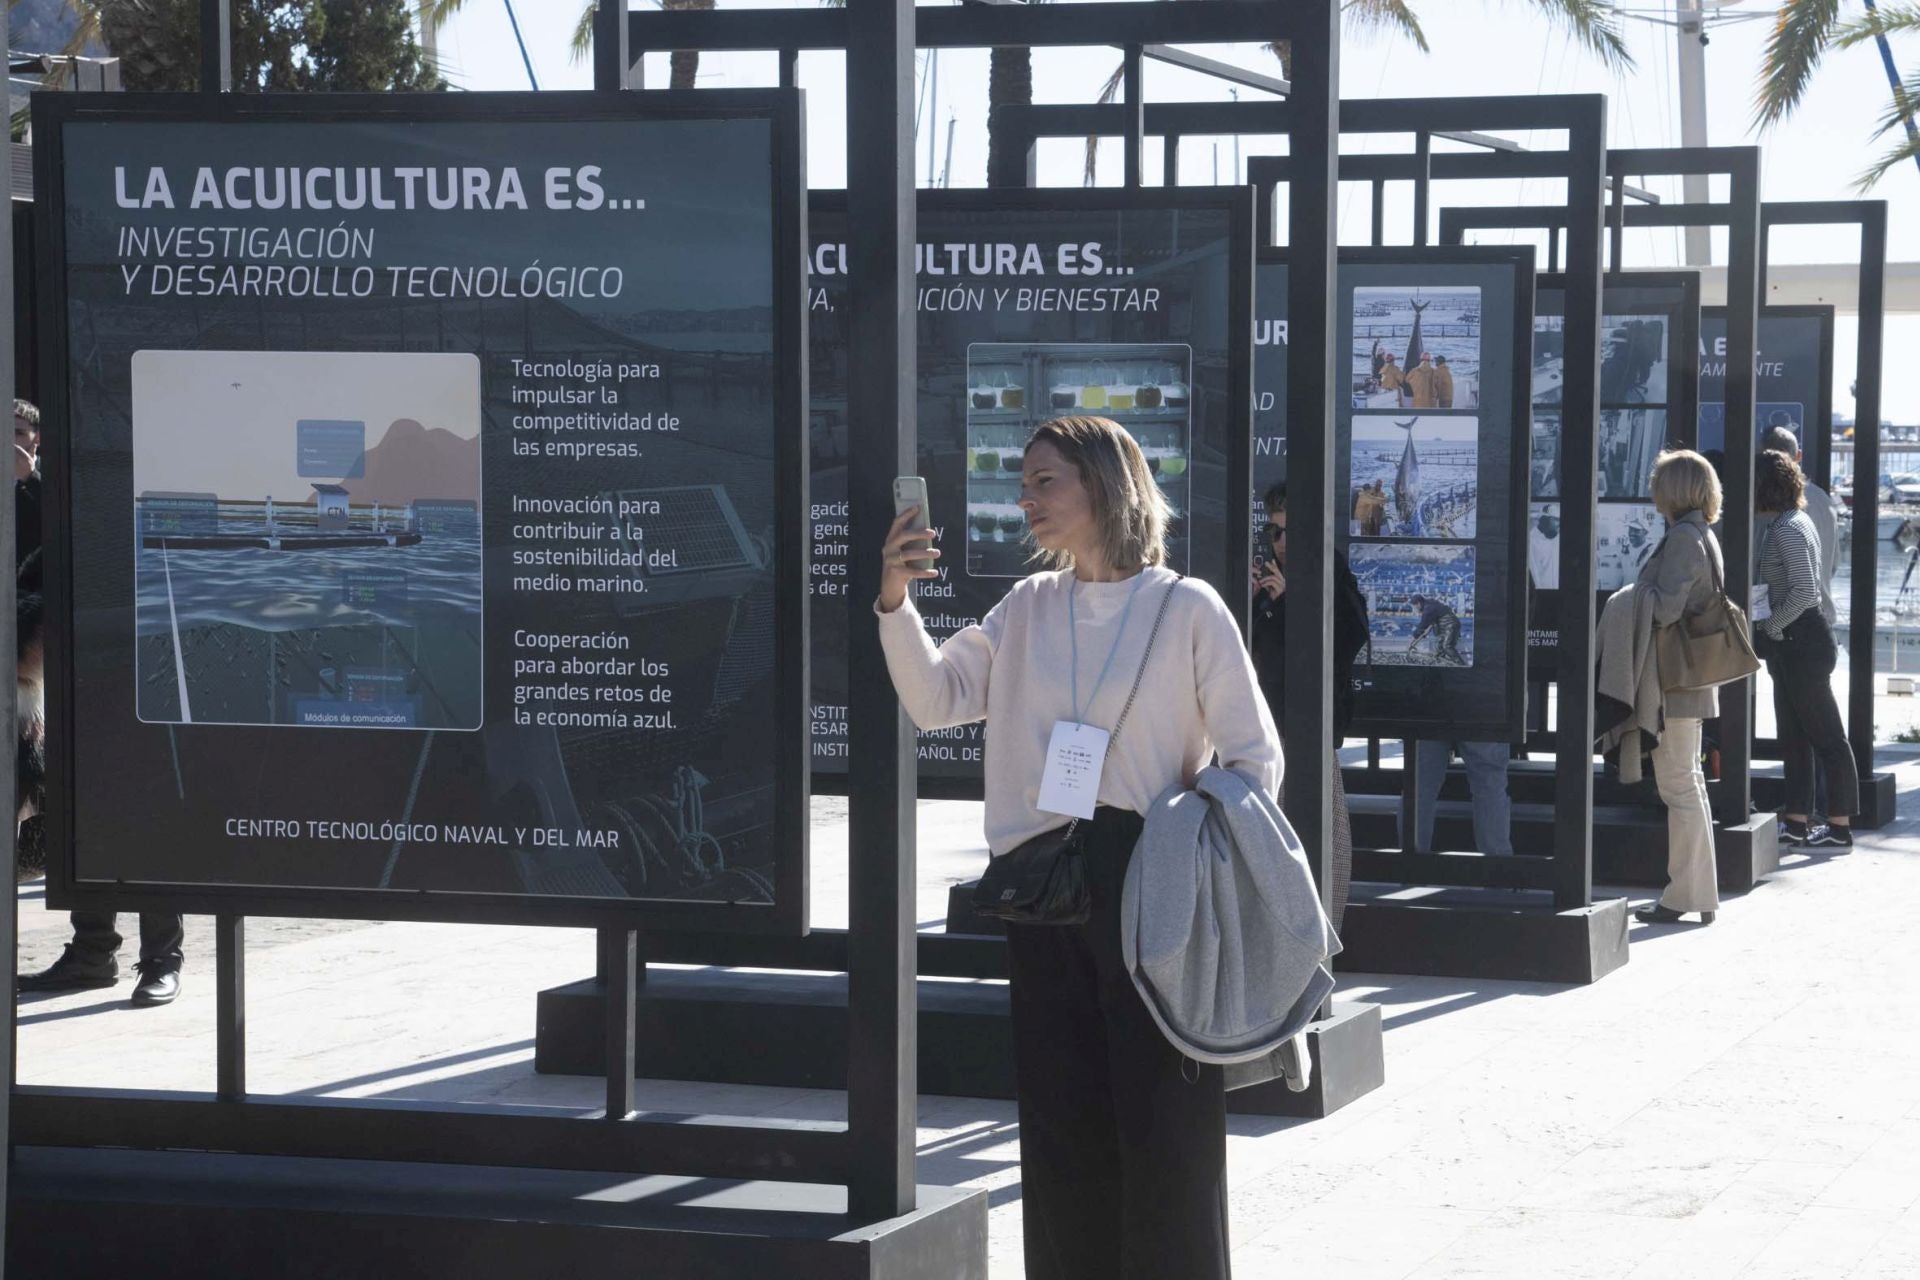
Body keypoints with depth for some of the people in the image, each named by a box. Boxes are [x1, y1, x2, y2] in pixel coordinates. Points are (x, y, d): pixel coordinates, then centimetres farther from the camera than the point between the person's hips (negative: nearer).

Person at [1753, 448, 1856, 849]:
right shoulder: (1785, 524, 12)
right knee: (1794, 738, 13)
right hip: (1792, 644, 10)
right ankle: (1796, 825, 18)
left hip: (1802, 642, -10)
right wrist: (1768, 626, 9)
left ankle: (1840, 829, 0)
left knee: (1826, 736, -4)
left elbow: (1804, 591, -24)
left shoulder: (1787, 529, -18)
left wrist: (1770, 625, -14)